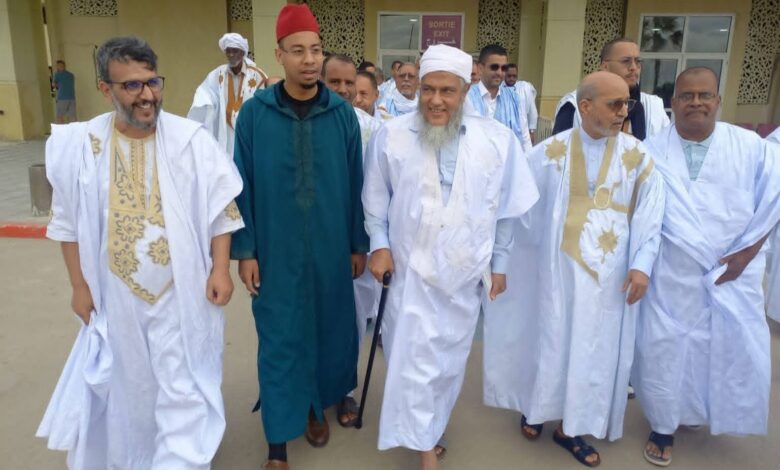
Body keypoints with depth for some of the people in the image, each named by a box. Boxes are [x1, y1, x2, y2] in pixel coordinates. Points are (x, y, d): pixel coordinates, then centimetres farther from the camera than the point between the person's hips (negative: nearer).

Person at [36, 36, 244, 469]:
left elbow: (221, 209, -5)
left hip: (182, 294, -2)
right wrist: (80, 285, 3)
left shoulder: (191, 139, -11)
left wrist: (220, 269, -10)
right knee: (127, 386, 22)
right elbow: (70, 223, 3)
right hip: (116, 296, 3)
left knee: (183, 390, 6)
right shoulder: (81, 145, -6)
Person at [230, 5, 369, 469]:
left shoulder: (343, 113, -3)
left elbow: (355, 184, 2)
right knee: (279, 339, 8)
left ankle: (317, 406, 41)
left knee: (328, 329, 15)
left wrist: (359, 243, 5)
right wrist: (244, 250, -4)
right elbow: (243, 186, -3)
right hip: (275, 250, -1)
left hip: (331, 249, 2)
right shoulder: (255, 112, -7)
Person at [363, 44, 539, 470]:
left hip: (465, 272, 2)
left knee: (449, 360, 17)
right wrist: (379, 245, -4)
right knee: (414, 360, 1)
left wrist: (499, 263, 6)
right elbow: (375, 200, 4)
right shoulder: (391, 136, -8)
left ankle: (431, 429, 42)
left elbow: (506, 209, 3)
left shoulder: (497, 140, -6)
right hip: (411, 269, -1)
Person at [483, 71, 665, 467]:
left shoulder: (638, 156, -1)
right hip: (558, 264, -1)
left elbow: (650, 215, -1)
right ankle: (537, 408, 33)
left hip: (610, 271, 2)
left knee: (594, 346, 9)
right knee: (551, 338, 10)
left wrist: (641, 265, -9)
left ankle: (572, 426, 26)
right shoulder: (551, 151, -4)